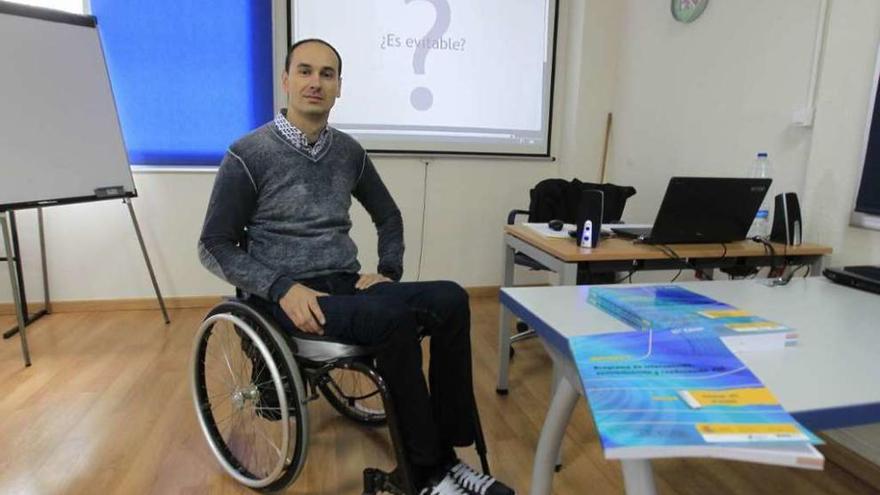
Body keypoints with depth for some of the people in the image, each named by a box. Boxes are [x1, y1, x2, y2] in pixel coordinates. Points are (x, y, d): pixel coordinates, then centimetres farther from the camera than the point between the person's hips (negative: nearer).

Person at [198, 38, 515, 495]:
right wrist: (282, 288, -18)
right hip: (289, 296, -5)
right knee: (396, 319, -34)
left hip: (347, 285, 5)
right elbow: (213, 247, -4)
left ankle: (446, 454, -14)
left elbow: (388, 217, 22)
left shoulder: (349, 151, 10)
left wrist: (388, 272, 3)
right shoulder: (248, 155, -5)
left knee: (451, 299, -22)